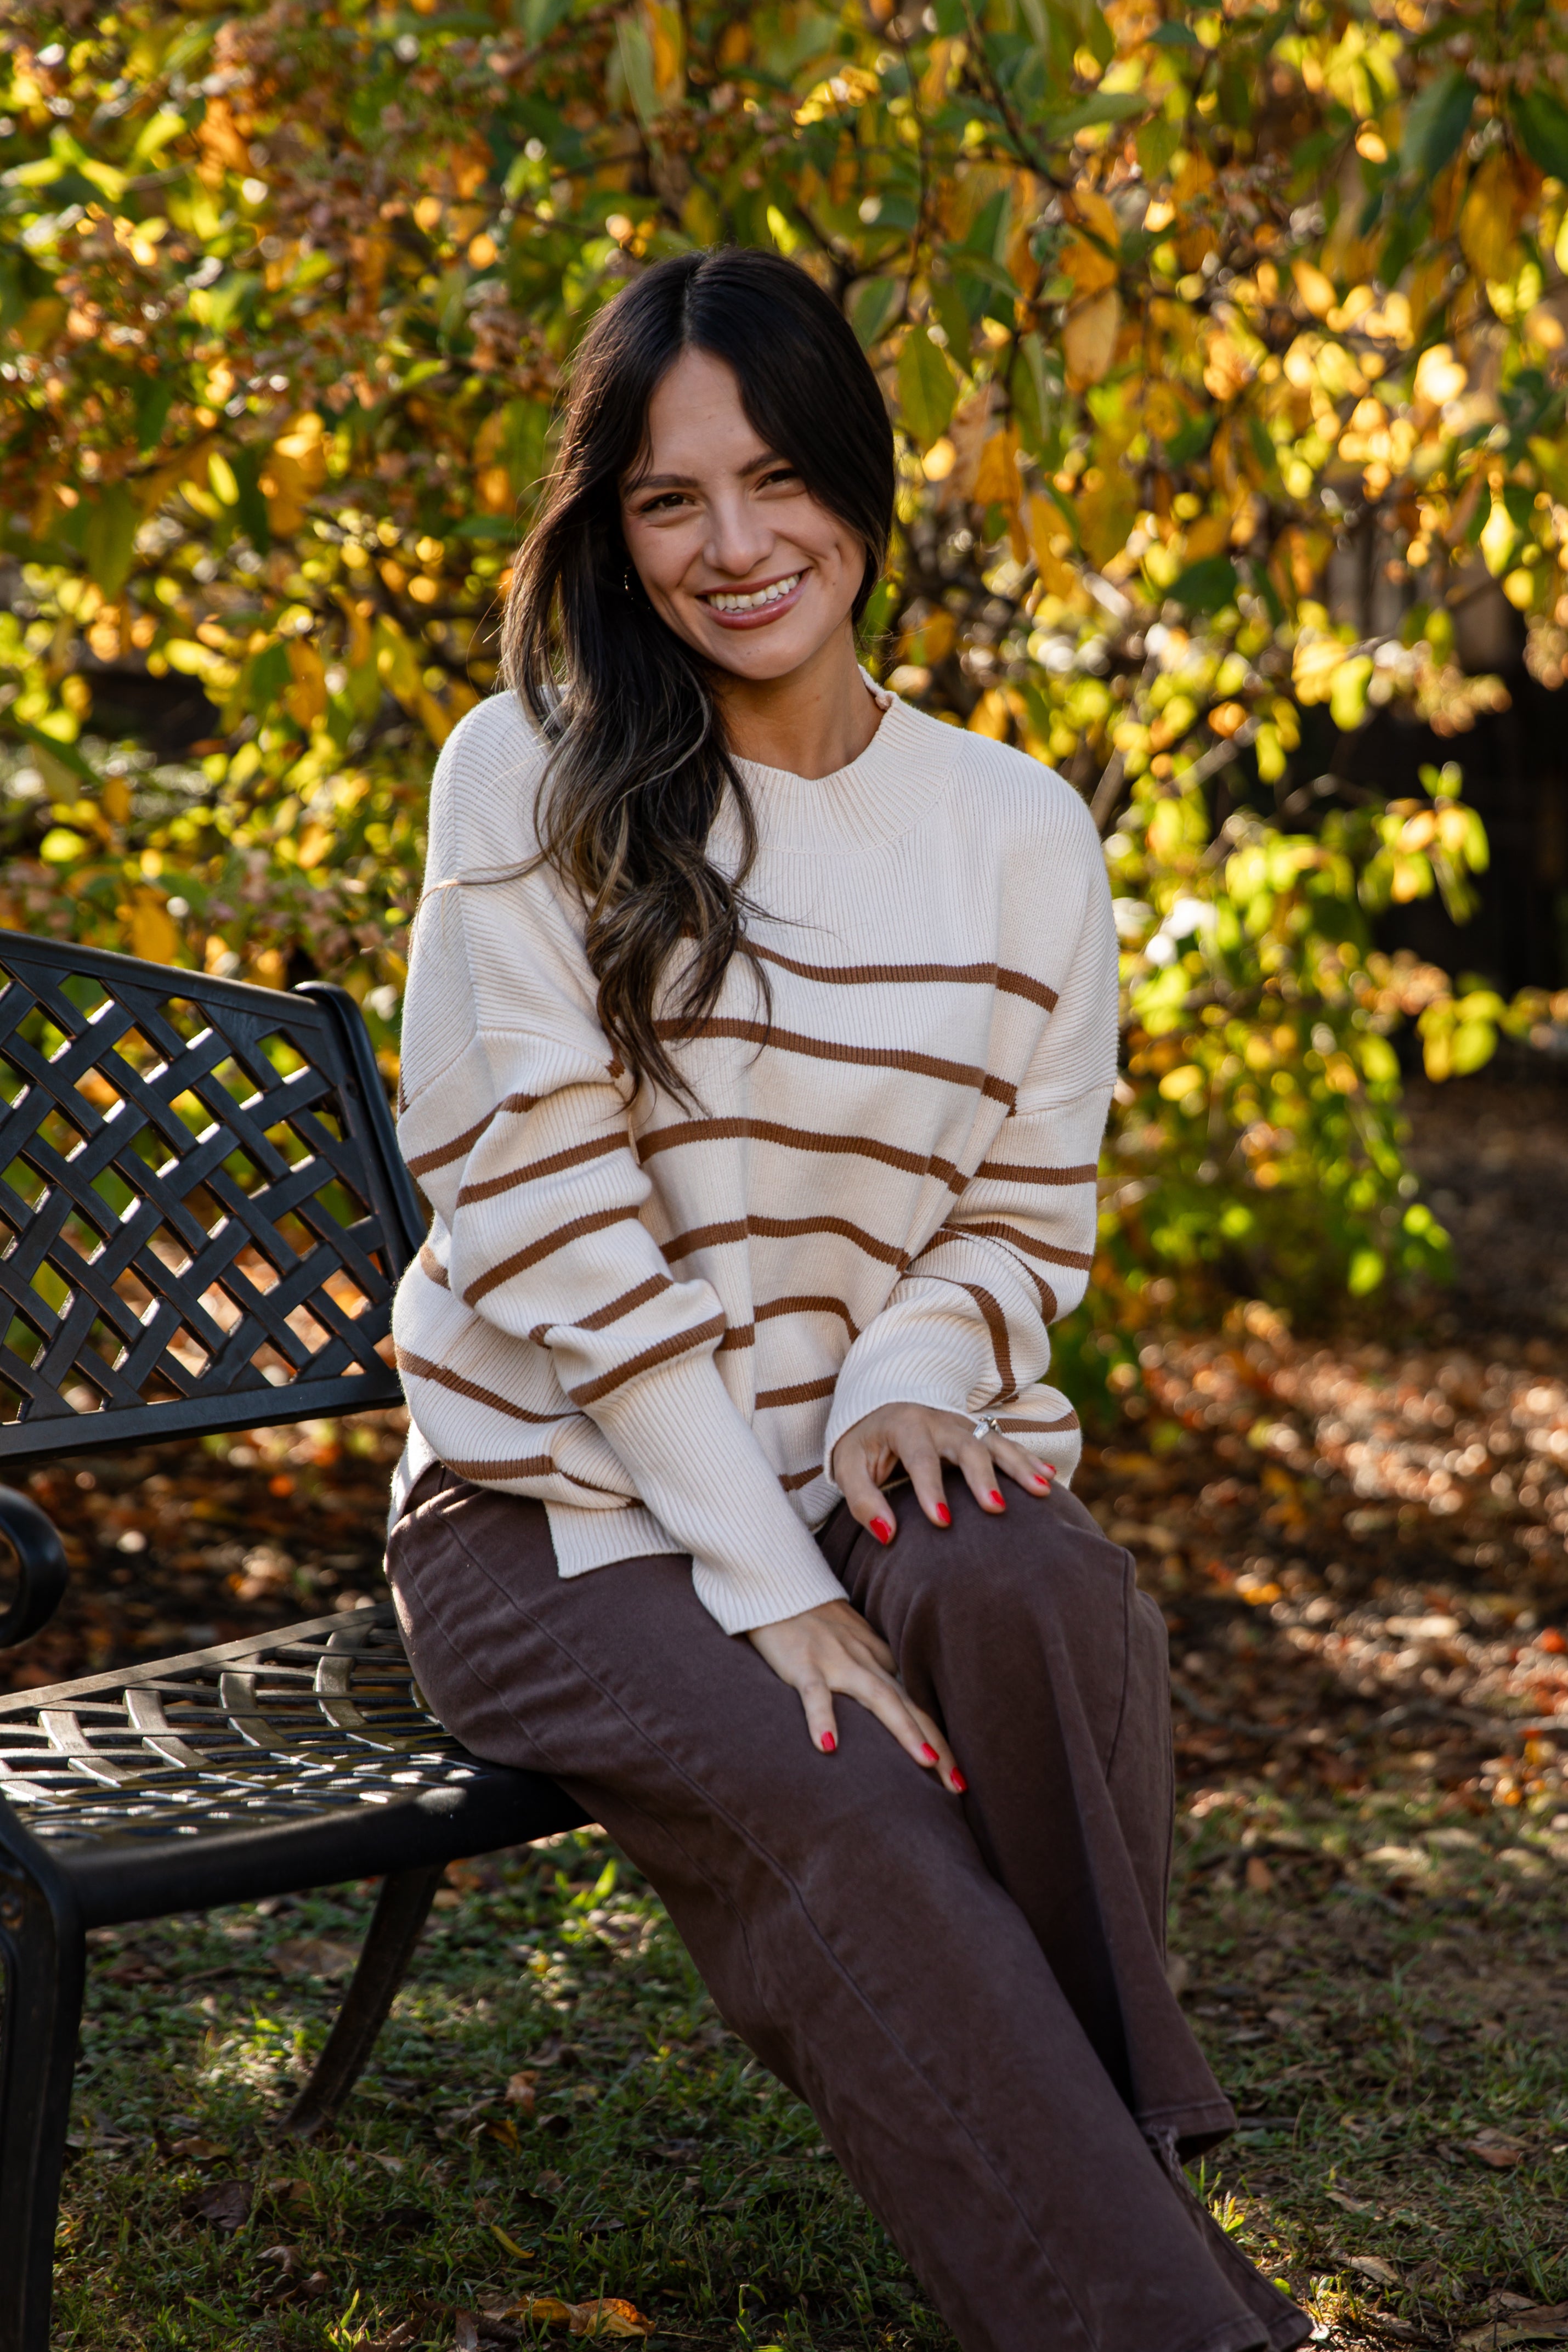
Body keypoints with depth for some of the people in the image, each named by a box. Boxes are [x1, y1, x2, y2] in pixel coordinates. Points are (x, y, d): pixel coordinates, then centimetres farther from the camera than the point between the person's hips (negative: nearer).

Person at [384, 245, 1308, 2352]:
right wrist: (771, 1587, -17)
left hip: (872, 1478, 3)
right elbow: (539, 1209, -10)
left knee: (1043, 1597, -32)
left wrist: (911, 1388, -13)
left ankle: (1102, 2163, -18)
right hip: (560, 1503, -2)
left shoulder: (1018, 829, 7)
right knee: (835, 1810, -30)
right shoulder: (531, 781, -3)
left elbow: (1029, 1212, 11)